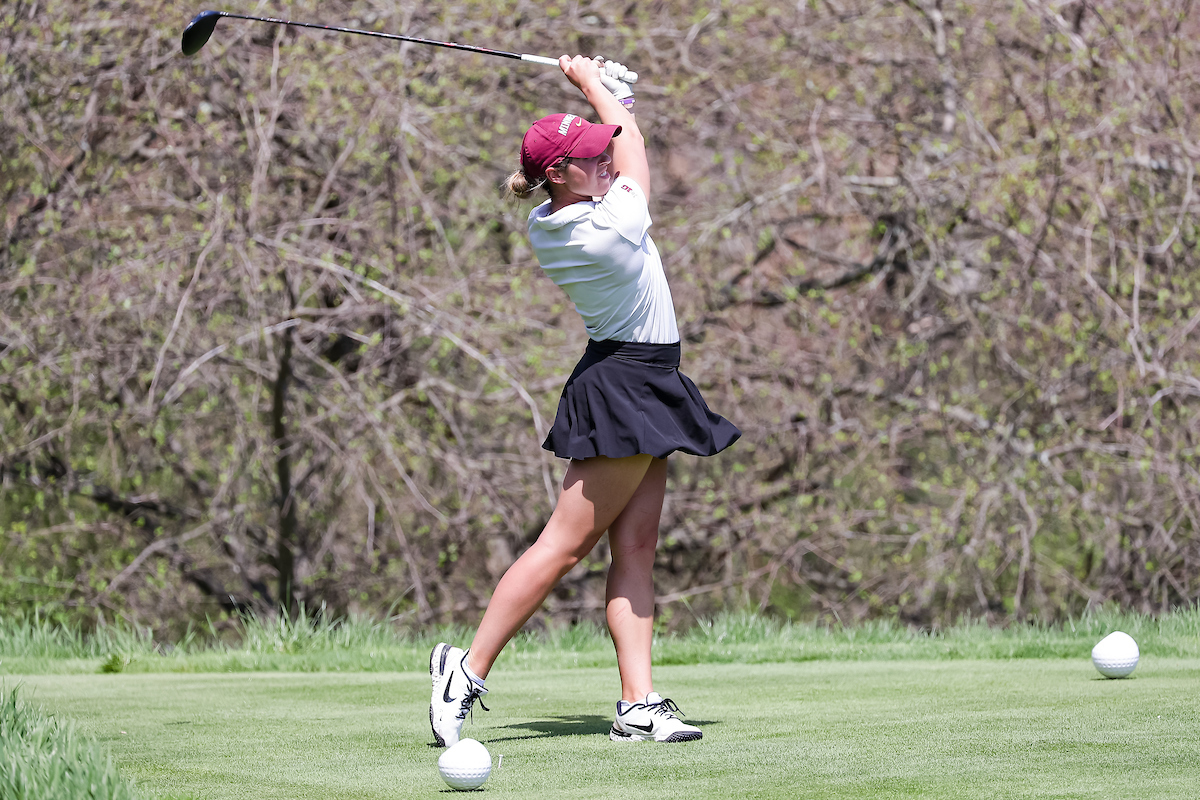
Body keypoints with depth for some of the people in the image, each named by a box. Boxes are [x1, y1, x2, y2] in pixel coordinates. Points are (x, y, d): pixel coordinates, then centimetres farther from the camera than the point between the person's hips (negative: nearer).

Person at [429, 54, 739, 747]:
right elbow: (634, 149, -2)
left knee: (636, 547, 4)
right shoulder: (613, 227, -22)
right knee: (565, 545, -6)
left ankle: (639, 703, 0)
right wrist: (591, 83, 10)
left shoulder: (545, 225, 1)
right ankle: (468, 670, -2)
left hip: (637, 390, 9)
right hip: (631, 391, -9)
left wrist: (603, 91, 14)